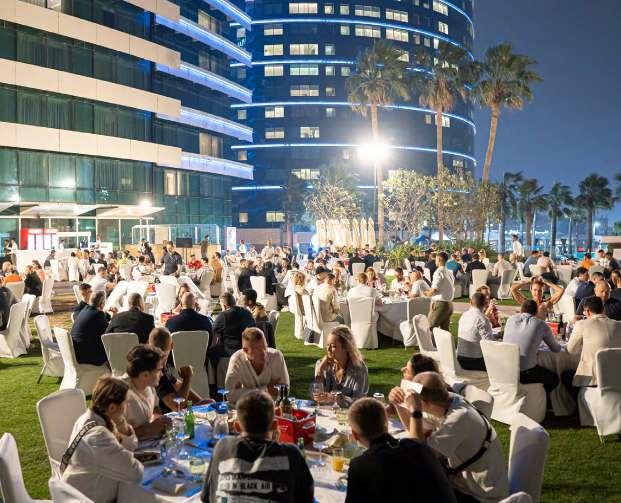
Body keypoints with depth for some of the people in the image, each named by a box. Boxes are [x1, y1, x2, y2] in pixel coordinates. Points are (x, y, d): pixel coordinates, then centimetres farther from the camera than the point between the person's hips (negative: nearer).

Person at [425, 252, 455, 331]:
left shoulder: (439, 272, -13)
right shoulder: (450, 273, 10)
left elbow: (434, 289, -20)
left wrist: (427, 293, 2)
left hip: (439, 303, -8)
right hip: (449, 303, 8)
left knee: (430, 328, -5)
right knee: (445, 329, 13)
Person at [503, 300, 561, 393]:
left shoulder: (511, 319, 9)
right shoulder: (541, 325, -1)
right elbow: (556, 349, 11)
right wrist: (558, 346, 36)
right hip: (525, 374, -5)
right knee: (554, 379, 22)